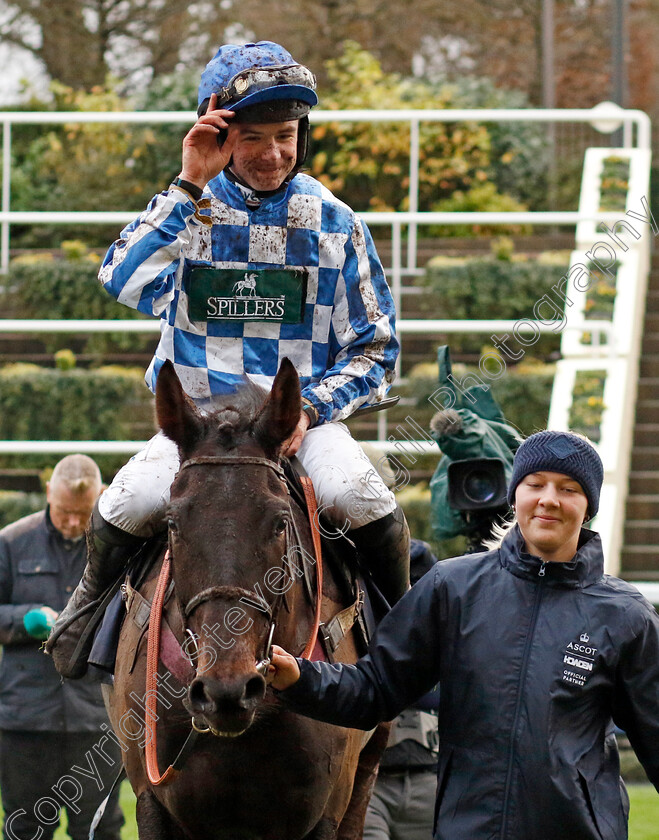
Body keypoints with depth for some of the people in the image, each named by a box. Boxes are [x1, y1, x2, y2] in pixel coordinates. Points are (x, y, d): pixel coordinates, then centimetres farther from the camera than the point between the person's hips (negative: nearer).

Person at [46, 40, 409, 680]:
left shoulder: (332, 223, 3)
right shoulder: (187, 208, 3)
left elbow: (373, 351, 6)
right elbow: (123, 282, -17)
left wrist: (310, 407, -12)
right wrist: (191, 187, -21)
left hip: (306, 417, 0)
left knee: (360, 500, -31)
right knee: (127, 506, -27)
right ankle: (93, 600, 9)